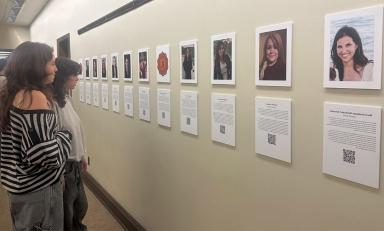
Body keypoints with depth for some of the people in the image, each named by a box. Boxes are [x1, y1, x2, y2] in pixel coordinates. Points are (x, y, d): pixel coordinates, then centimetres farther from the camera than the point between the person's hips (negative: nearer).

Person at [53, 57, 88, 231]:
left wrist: (81, 155, 18)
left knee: (81, 206, 23)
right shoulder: (51, 103, -24)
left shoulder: (66, 98, 4)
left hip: (74, 163, 8)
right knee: (66, 213, 12)